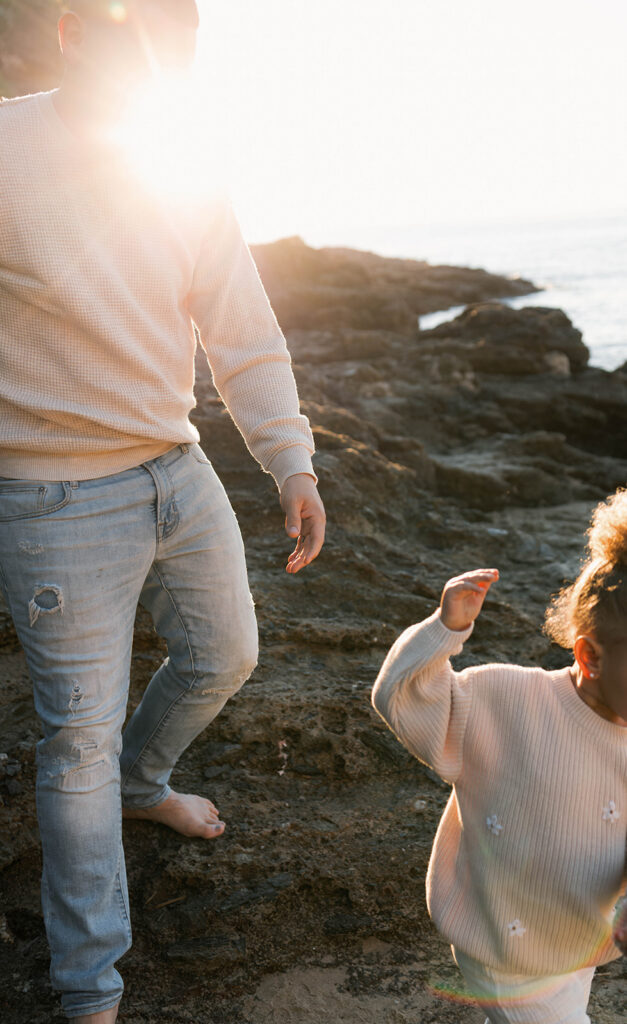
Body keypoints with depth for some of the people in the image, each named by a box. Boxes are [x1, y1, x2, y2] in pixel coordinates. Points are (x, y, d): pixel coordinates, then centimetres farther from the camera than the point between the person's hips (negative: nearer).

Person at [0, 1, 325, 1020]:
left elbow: (246, 336, 5)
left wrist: (293, 466, -1)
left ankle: (141, 783, 54)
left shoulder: (192, 182, 2)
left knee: (225, 656, 22)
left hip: (178, 470, 6)